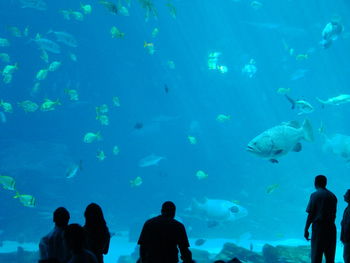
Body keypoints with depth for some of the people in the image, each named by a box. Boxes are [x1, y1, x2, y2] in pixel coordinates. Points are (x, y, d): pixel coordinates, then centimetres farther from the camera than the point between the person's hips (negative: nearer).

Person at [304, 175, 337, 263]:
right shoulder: (333, 196, 11)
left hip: (319, 227, -5)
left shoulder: (315, 195, -6)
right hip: (331, 228, 5)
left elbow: (311, 214, -9)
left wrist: (306, 229, -5)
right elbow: (334, 214, 11)